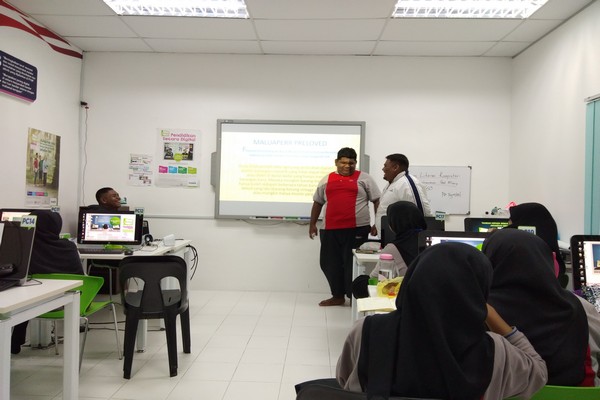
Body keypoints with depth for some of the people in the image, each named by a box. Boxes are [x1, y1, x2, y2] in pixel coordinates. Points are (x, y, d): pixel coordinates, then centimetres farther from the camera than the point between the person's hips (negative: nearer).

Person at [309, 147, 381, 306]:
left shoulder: (364, 178, 4)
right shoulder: (326, 180, 14)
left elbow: (377, 201, 2)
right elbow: (317, 202, 19)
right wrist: (312, 224, 16)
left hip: (357, 229, -4)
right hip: (330, 230, 4)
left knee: (353, 264, -1)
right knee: (330, 263, 9)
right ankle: (337, 296, 24)